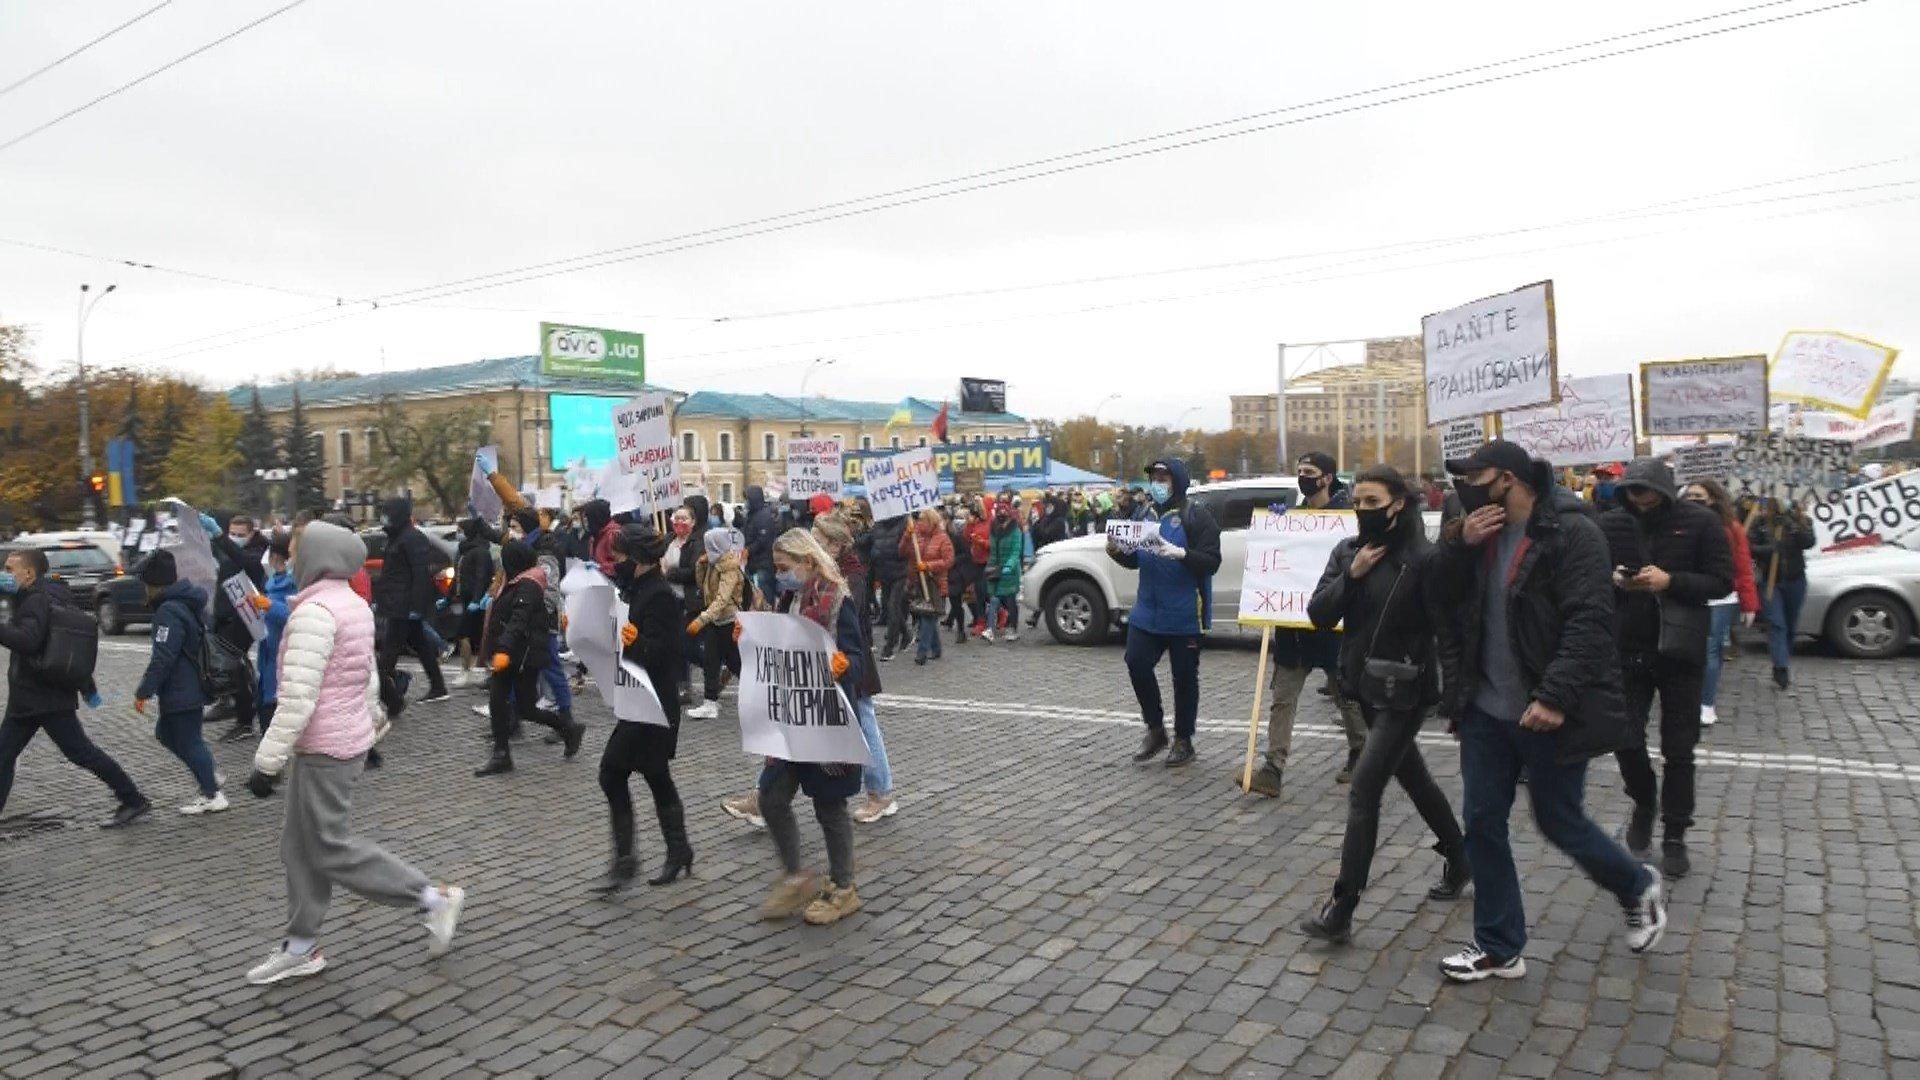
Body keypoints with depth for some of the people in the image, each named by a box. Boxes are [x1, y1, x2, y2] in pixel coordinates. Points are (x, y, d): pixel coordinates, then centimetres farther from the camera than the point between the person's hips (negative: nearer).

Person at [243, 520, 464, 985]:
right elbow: (369, 677, 18)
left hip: (324, 750, -10)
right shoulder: (354, 605, 8)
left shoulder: (314, 613, -21)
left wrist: (266, 762, -20)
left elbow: (297, 699, -24)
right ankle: (301, 947, 25)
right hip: (349, 739, 10)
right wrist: (372, 724, 27)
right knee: (300, 845, 16)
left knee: (331, 849, 1)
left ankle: (434, 897, 5)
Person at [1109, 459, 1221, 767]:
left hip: (1184, 615, -6)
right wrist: (1116, 551, -4)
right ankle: (1155, 729, 20)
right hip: (1148, 611, 6)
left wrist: (1180, 553, -31)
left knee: (1184, 676, 5)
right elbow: (1135, 561, 17)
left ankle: (1183, 740, 20)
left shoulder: (1196, 516, -9)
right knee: (1137, 663, 1)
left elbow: (1212, 562, -16)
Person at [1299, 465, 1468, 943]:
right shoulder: (1347, 551, 3)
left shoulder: (1423, 557, -15)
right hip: (1365, 685, 7)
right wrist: (1351, 576, -15)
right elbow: (1318, 614, -2)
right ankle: (1459, 860, 44)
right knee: (1414, 778, 22)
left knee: (1363, 792, -10)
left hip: (1405, 691, -7)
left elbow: (1448, 626, -16)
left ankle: (1341, 911, -4)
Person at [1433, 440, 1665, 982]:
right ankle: (1499, 947, 21)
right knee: (1482, 823, 7)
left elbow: (1589, 621, -21)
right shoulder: (1480, 532, 8)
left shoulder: (1571, 531, -14)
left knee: (1559, 822, 9)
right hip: (1487, 710, 7)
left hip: (1548, 713, -6)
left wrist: (1555, 697, -27)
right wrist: (1458, 544, -10)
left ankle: (1638, 887, 39)